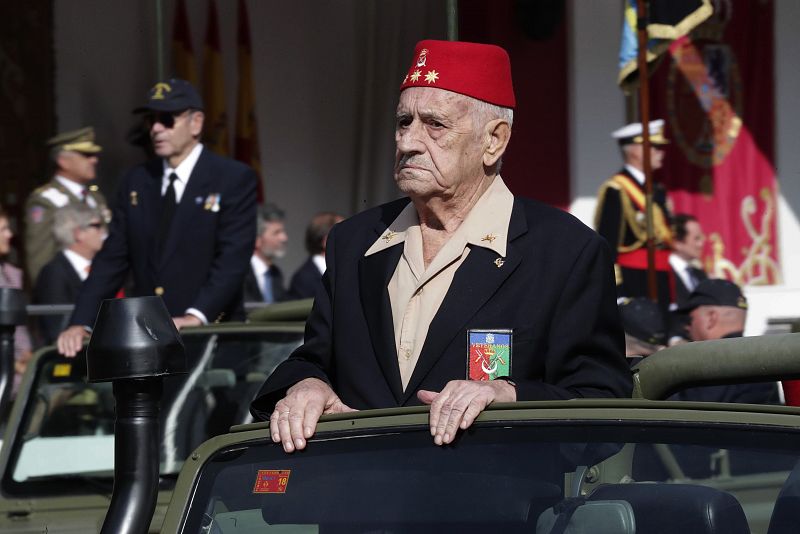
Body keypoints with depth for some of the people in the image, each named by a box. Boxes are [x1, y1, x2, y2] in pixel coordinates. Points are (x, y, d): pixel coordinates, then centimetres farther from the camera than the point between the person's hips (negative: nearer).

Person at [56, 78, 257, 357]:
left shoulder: (235, 179, -1)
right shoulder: (135, 183, 14)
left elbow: (233, 258, -11)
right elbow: (111, 259, 10)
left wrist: (197, 315, -25)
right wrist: (81, 323, -3)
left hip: (210, 331, -4)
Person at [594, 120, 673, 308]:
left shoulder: (657, 191, 17)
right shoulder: (615, 190, -10)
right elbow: (607, 242, -15)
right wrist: (612, 288, -20)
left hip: (661, 283, 9)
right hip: (631, 283, -9)